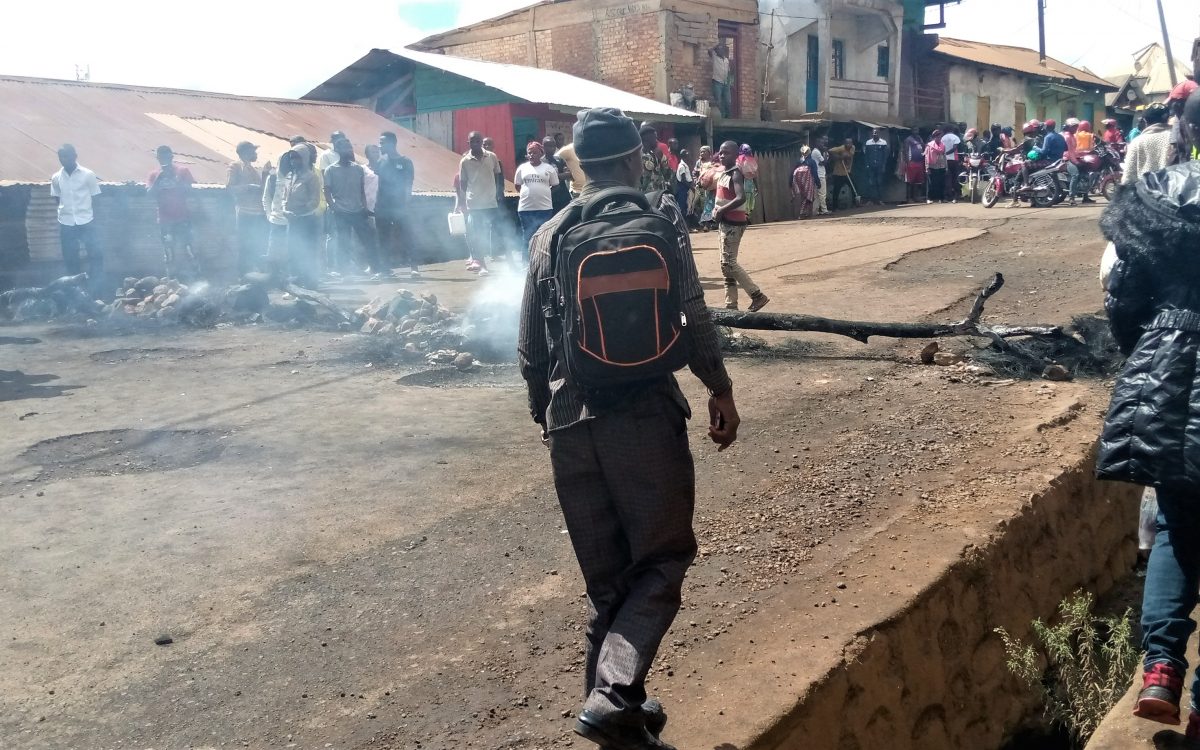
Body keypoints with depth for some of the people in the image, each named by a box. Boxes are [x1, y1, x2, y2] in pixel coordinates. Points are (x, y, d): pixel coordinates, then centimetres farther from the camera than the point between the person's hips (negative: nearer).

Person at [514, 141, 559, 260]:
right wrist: (528, 193, 4)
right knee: (527, 238, 7)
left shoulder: (549, 168, 3)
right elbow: (517, 185, 11)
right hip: (526, 208, 1)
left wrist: (543, 192, 3)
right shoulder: (522, 168, 6)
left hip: (545, 208, -1)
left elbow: (555, 186, 8)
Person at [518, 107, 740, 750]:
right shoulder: (660, 219, -2)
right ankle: (611, 697, -9)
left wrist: (544, 414, 21)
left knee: (606, 575, 15)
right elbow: (694, 320, -5)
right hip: (645, 413, -3)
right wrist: (721, 392, 8)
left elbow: (530, 348, 7)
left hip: (570, 420, 4)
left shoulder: (551, 235, 5)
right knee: (661, 560, 7)